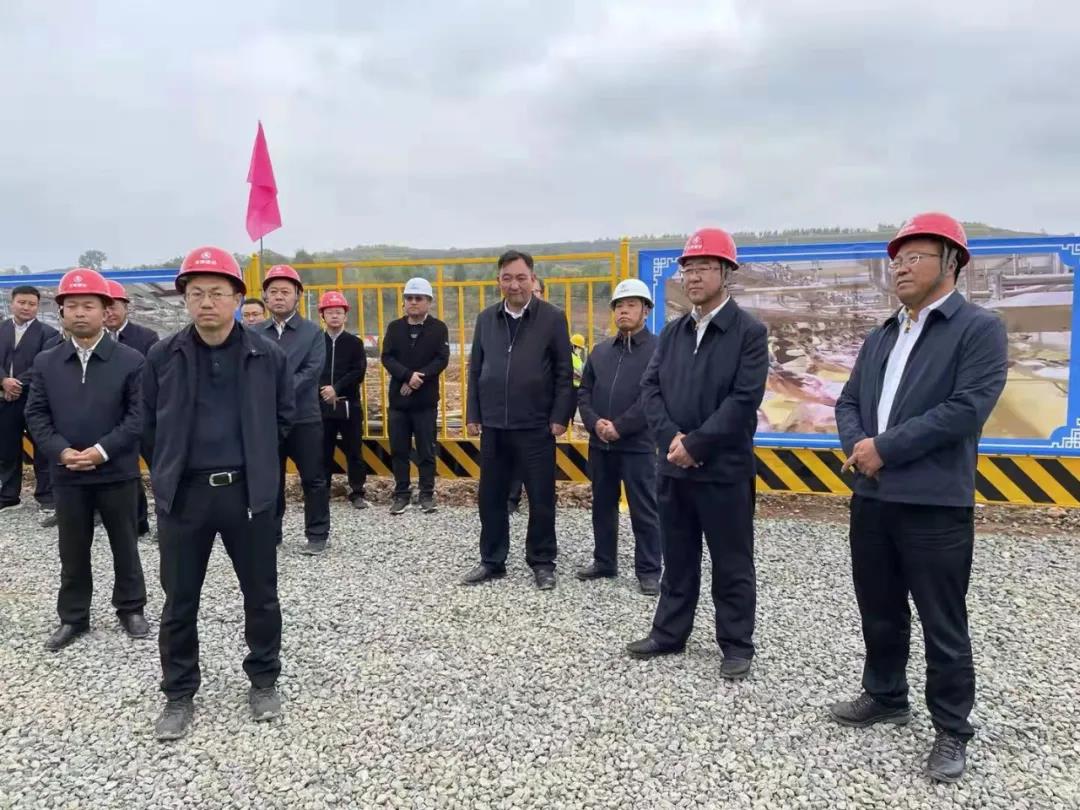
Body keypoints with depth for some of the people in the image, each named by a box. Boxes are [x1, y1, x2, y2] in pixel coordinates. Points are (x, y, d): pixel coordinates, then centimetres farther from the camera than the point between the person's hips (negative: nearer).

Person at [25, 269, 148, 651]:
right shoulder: (45, 362, 5)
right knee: (72, 550, 12)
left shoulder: (130, 360, -6)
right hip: (67, 474, 3)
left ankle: (130, 608, 27)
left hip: (117, 472, -2)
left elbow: (138, 415, -9)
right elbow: (36, 414, 3)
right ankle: (72, 617, 27)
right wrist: (61, 451, -12)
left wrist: (102, 450, -18)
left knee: (124, 545, 11)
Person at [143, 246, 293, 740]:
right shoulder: (162, 357, -2)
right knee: (179, 602, 10)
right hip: (183, 495, 1)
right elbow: (149, 425, 8)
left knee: (261, 596, 11)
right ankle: (179, 695, 28)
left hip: (249, 492, 0)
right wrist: (168, 473, 11)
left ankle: (263, 681, 31)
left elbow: (283, 416, 9)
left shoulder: (267, 356, -4)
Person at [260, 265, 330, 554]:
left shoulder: (312, 332, 1)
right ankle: (270, 531, 24)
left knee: (313, 479, 2)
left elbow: (312, 371, -10)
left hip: (304, 417, -2)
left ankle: (317, 534, 13)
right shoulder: (255, 333, 8)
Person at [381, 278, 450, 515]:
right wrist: (408, 375, -18)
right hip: (398, 399, 3)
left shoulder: (438, 328, -1)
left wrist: (418, 378, -19)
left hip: (426, 400, -2)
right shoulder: (394, 327, 7)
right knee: (398, 450, 7)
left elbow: (442, 359, -9)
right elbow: (387, 357, -3)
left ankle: (427, 494, 15)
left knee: (426, 451, 5)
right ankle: (401, 494, 17)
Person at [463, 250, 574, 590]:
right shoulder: (486, 319, 8)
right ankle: (492, 561, 25)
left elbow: (564, 373, -4)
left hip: (536, 426, -3)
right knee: (491, 497, 11)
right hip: (493, 426, 4)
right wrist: (472, 414, 6)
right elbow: (475, 370, 11)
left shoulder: (553, 318, -3)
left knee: (541, 498, 6)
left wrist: (560, 417, -9)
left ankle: (542, 562, 21)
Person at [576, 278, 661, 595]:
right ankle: (604, 562, 28)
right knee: (602, 506, 15)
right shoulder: (600, 351, 13)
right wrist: (595, 423, -8)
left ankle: (649, 571, 14)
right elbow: (584, 391, 10)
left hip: (638, 445, -5)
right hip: (599, 444, 6)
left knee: (644, 511, 2)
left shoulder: (658, 350, -5)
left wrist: (619, 427, -16)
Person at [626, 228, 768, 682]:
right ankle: (668, 634, 30)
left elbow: (744, 400, -15)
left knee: (731, 566, 7)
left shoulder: (750, 332, -6)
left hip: (724, 469, -5)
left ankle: (737, 646, 21)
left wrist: (695, 444, -17)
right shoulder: (672, 331, 11)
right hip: (674, 466, 5)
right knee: (677, 560, 16)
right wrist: (670, 438, -11)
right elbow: (650, 388, 5)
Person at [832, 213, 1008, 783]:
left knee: (943, 626, 5)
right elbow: (848, 402, 13)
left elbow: (968, 408, -17)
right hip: (871, 498, 7)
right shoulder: (880, 337, 16)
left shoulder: (980, 328, -6)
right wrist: (856, 447, -8)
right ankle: (884, 697, 37)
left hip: (935, 503, -6)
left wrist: (885, 447, -17)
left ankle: (951, 730, 22)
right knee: (879, 613, 18)